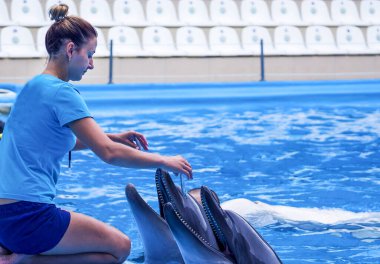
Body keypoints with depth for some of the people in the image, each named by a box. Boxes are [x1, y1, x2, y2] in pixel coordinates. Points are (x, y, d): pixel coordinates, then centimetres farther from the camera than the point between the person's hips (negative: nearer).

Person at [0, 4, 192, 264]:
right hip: (27, 215, -9)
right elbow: (108, 153, -17)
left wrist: (113, 137, 23)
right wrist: (165, 161, -5)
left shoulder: (34, 86, 15)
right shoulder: (63, 93, -13)